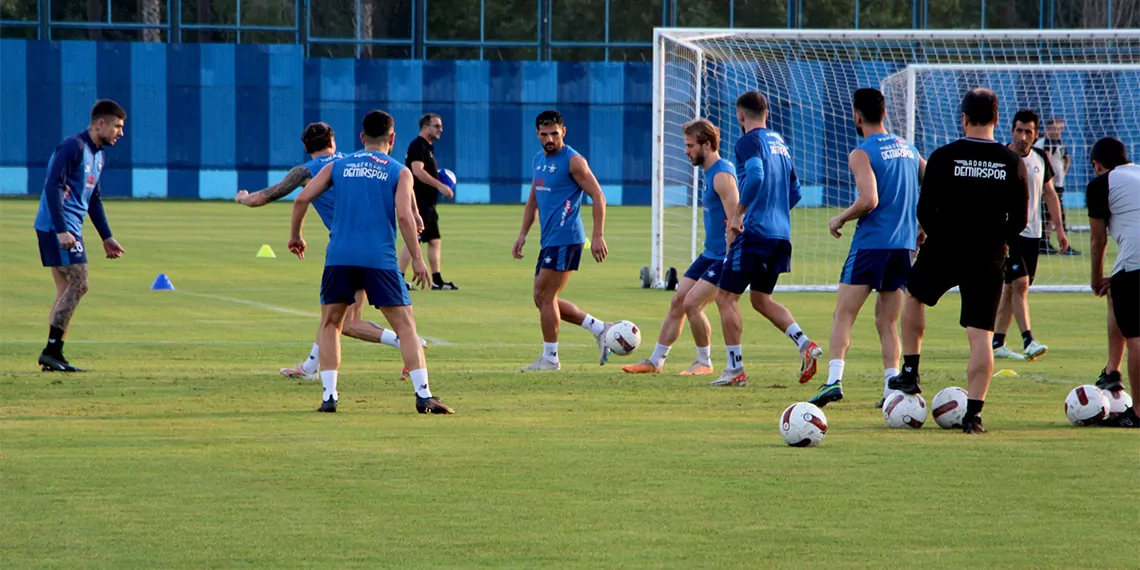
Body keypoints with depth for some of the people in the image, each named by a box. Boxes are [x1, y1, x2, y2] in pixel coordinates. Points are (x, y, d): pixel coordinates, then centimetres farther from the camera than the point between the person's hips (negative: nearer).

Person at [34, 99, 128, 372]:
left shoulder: (99, 155, 17)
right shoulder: (72, 147, -13)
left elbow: (94, 199, 26)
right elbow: (53, 186, -19)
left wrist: (107, 237, 24)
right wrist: (62, 230, -25)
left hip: (69, 230, 10)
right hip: (56, 227, -10)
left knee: (67, 290, 8)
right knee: (78, 284, -14)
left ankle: (53, 354, 9)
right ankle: (52, 350, -14)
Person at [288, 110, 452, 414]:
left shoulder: (338, 166, 14)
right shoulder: (399, 172, 7)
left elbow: (302, 199, 7)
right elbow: (404, 216, -6)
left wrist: (295, 235, 21)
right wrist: (417, 258, -1)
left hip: (340, 257, 2)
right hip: (380, 258, -2)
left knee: (330, 324, 15)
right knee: (405, 325, 3)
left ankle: (329, 395, 4)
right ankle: (423, 396, -5)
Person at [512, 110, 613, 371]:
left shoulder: (573, 161, -11)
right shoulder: (539, 159, 15)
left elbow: (598, 197, -12)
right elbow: (533, 200, 24)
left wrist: (598, 236, -18)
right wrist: (523, 235, 17)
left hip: (565, 239, -9)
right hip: (549, 240, 9)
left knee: (545, 297, -7)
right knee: (543, 298, 10)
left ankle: (550, 358, 3)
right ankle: (599, 328, 16)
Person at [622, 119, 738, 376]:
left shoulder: (722, 175, -19)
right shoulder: (709, 172, 13)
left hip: (724, 257, -10)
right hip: (709, 254, 10)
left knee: (692, 303, -15)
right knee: (677, 301, 8)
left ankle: (704, 363, 1)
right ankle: (655, 361, 16)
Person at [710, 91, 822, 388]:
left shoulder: (749, 142, -9)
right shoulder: (780, 142, 17)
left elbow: (755, 176, -27)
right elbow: (795, 191, 21)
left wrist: (738, 215, -20)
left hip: (755, 231, -8)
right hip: (781, 234, 8)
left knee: (726, 297, 1)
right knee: (761, 299, 19)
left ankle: (735, 369, 0)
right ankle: (804, 344, 0)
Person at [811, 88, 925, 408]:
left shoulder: (861, 154, -8)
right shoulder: (907, 148, 13)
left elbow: (869, 200, -19)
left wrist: (840, 219, -4)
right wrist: (921, 226, 21)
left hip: (871, 244, -6)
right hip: (905, 246, 6)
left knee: (843, 315, -5)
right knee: (887, 321, 12)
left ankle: (834, 379, -21)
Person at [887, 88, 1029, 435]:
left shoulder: (943, 158, -8)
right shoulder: (1013, 163, -2)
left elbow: (925, 212, -6)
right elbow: (1020, 220, 1)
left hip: (943, 251, -1)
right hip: (988, 259, 1)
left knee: (913, 295, 28)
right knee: (981, 335, 2)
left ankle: (910, 373, 29)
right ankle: (973, 412, -5)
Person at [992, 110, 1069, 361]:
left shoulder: (1041, 158, 7)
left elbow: (1049, 194, 17)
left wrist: (1059, 228, 13)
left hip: (1032, 233, 5)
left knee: (1012, 287, 8)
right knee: (1020, 283, -15)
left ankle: (997, 342, 15)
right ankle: (1028, 341, -17)